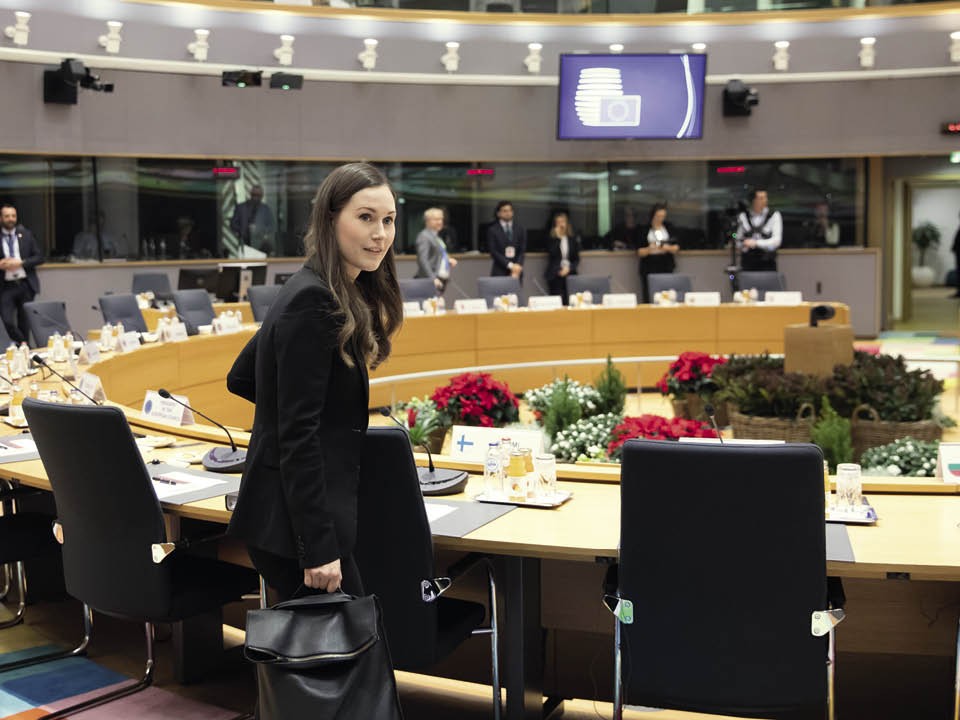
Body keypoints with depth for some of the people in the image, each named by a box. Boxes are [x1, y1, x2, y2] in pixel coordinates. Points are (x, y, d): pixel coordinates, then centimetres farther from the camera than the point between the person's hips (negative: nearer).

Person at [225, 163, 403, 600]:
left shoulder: (314, 293, 11)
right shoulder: (314, 302, -18)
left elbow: (241, 379, 21)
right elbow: (297, 433, -22)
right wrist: (318, 548, -22)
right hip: (293, 526, -10)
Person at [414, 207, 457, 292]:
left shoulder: (437, 237, 19)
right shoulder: (424, 237, -10)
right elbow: (423, 260, -19)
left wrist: (448, 260, 11)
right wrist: (432, 278, -25)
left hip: (441, 279, 9)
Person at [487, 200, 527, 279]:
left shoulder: (520, 228, 9)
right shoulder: (492, 230, 1)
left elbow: (522, 250, 6)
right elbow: (493, 252, -5)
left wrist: (518, 265, -11)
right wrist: (510, 265, -13)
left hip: (517, 272, 2)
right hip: (500, 272, -2)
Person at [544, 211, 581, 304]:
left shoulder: (573, 238, 11)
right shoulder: (551, 239, 5)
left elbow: (577, 259, 11)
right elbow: (551, 253, -12)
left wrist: (569, 268, -5)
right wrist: (558, 238, -10)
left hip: (570, 273, 2)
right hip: (555, 274, -2)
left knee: (569, 301, -9)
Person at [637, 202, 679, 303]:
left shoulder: (668, 228, 10)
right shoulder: (644, 230, 3)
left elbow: (676, 247, 10)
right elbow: (639, 252, 2)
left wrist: (669, 248, -11)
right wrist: (649, 249, -17)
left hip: (666, 267, 2)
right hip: (649, 268, -2)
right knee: (649, 298, -10)